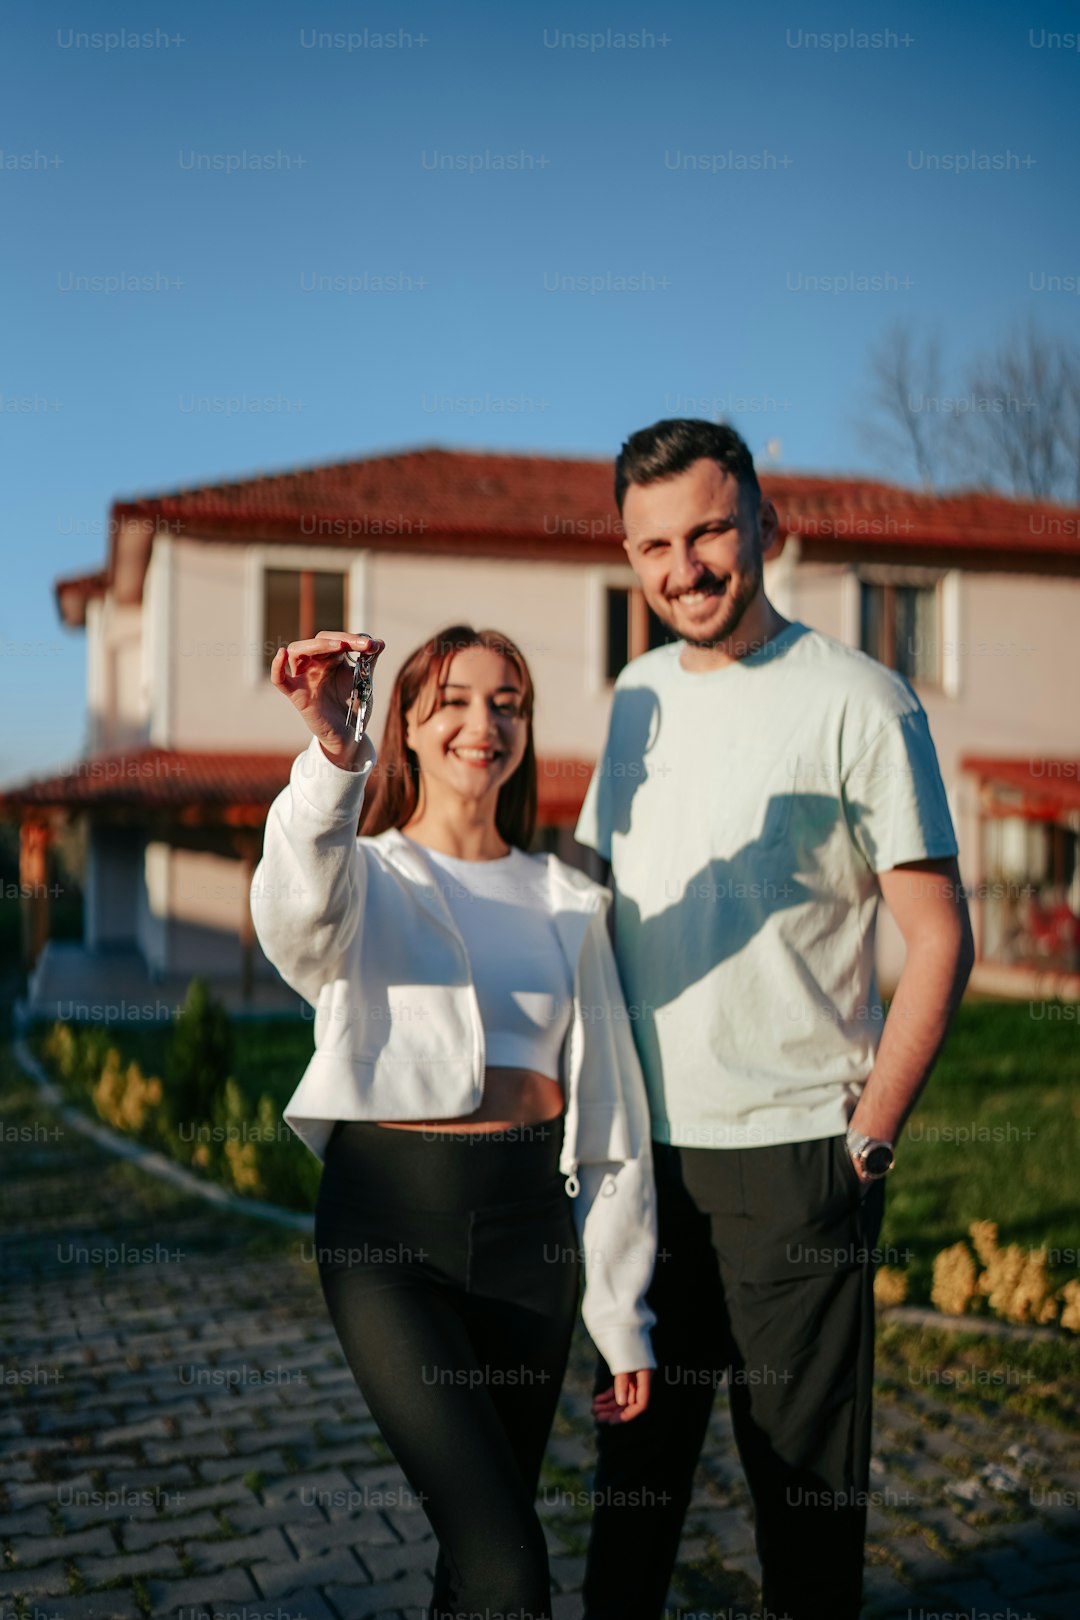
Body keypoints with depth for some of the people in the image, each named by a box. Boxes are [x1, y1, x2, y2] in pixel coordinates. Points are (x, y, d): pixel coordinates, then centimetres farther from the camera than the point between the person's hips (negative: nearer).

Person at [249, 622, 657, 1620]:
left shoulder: (565, 901, 11)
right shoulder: (367, 877, 1)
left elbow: (608, 1113, 11)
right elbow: (299, 911, -26)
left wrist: (623, 1318, 10)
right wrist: (332, 753, -45)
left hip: (529, 1224, 4)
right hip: (385, 1229, -3)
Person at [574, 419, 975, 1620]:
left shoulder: (855, 701, -10)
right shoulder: (636, 696, 9)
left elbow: (938, 940, -9)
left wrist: (868, 1139, -11)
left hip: (791, 1156, -5)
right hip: (644, 1148, 6)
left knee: (804, 1476, 7)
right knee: (635, 1452, 19)